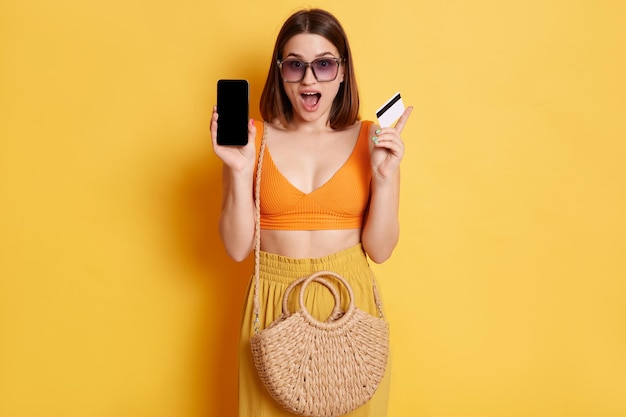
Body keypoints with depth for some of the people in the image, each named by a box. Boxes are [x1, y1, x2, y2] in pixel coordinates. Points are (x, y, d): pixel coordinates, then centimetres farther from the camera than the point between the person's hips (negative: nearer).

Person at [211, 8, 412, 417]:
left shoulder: (373, 139, -2)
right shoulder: (253, 139, -2)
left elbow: (379, 250, -3)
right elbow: (238, 248, -4)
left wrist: (385, 175, -15)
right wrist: (240, 170, -15)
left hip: (350, 305, 0)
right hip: (273, 306, 0)